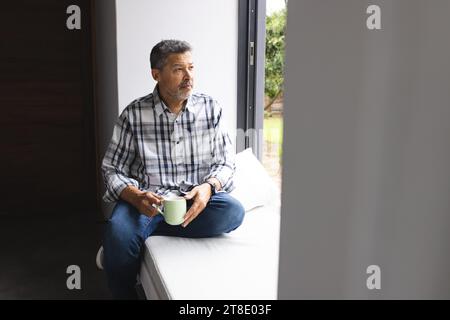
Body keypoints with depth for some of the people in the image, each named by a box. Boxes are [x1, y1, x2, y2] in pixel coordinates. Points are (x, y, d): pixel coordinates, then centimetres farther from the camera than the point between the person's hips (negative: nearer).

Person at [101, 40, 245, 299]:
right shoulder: (133, 114, -3)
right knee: (118, 234, -33)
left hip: (196, 199, 2)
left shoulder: (211, 109, 2)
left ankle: (146, 232, -14)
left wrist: (208, 187, -18)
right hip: (147, 199, -2)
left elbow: (226, 163, 5)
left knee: (233, 210, -29)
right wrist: (135, 196, -21)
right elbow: (113, 169, 0)